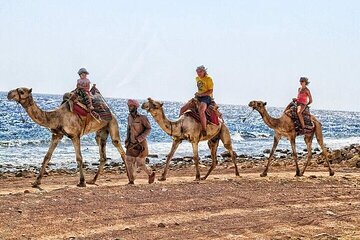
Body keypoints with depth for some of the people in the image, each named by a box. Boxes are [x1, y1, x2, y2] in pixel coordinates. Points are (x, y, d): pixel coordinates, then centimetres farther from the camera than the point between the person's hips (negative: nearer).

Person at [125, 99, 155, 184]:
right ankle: (131, 181, 9)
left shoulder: (142, 118, -13)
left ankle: (151, 174, 21)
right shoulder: (129, 117, 6)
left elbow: (149, 128, -10)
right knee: (129, 162, -1)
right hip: (131, 144, 6)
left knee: (140, 163, -5)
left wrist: (140, 138, -19)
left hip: (140, 144, -6)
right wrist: (127, 140, 9)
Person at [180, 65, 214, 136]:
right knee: (183, 109, -5)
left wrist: (201, 94, -18)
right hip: (198, 97, 8)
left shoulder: (208, 79, -9)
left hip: (206, 97, -8)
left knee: (201, 110, -39)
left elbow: (211, 91, -12)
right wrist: (197, 94, 12)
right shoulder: (197, 78, 14)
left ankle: (204, 130, -37)